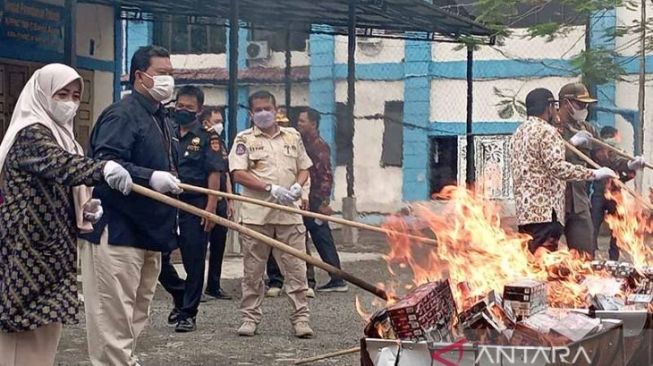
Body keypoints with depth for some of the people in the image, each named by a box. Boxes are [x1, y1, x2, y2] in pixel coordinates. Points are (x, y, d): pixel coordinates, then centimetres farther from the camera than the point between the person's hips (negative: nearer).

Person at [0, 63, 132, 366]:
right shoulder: (31, 134, -11)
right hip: (30, 252, -9)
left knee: (43, 329, 10)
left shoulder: (61, 136, 18)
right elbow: (58, 163, -34)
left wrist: (86, 209, 5)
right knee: (27, 331, -9)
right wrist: (102, 168, -52)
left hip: (51, 250, 9)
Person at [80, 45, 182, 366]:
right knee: (115, 316, -8)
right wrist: (150, 178, -35)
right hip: (118, 231, -10)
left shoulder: (162, 121, 19)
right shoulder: (122, 115, -12)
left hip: (150, 231, 10)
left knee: (137, 315, 16)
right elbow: (105, 163, -25)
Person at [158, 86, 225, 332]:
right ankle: (180, 296, 28)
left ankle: (188, 313, 9)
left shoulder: (206, 137, 1)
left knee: (194, 261, 0)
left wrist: (210, 207, -13)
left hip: (195, 204, -4)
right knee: (158, 257, 4)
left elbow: (214, 174, -5)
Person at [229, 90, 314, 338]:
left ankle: (301, 317, 5)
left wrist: (297, 186, -4)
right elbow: (238, 174, -7)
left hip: (289, 214, 2)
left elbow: (304, 169, 19)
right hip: (256, 215, -2)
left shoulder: (292, 137, 14)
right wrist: (271, 188, -15)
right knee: (253, 270, 4)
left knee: (296, 269, 0)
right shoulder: (244, 139, 4)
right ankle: (250, 317, 14)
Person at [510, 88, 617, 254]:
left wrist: (566, 144, 34)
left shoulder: (518, 133, 19)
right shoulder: (547, 131, -9)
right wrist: (595, 174, -19)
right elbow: (558, 167, -21)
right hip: (544, 211, -9)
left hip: (523, 210, 9)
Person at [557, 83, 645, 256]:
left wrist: (628, 165, -3)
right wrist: (571, 142, -22)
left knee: (585, 255, 5)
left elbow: (604, 155, 12)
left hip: (578, 201, 6)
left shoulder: (586, 129, 16)